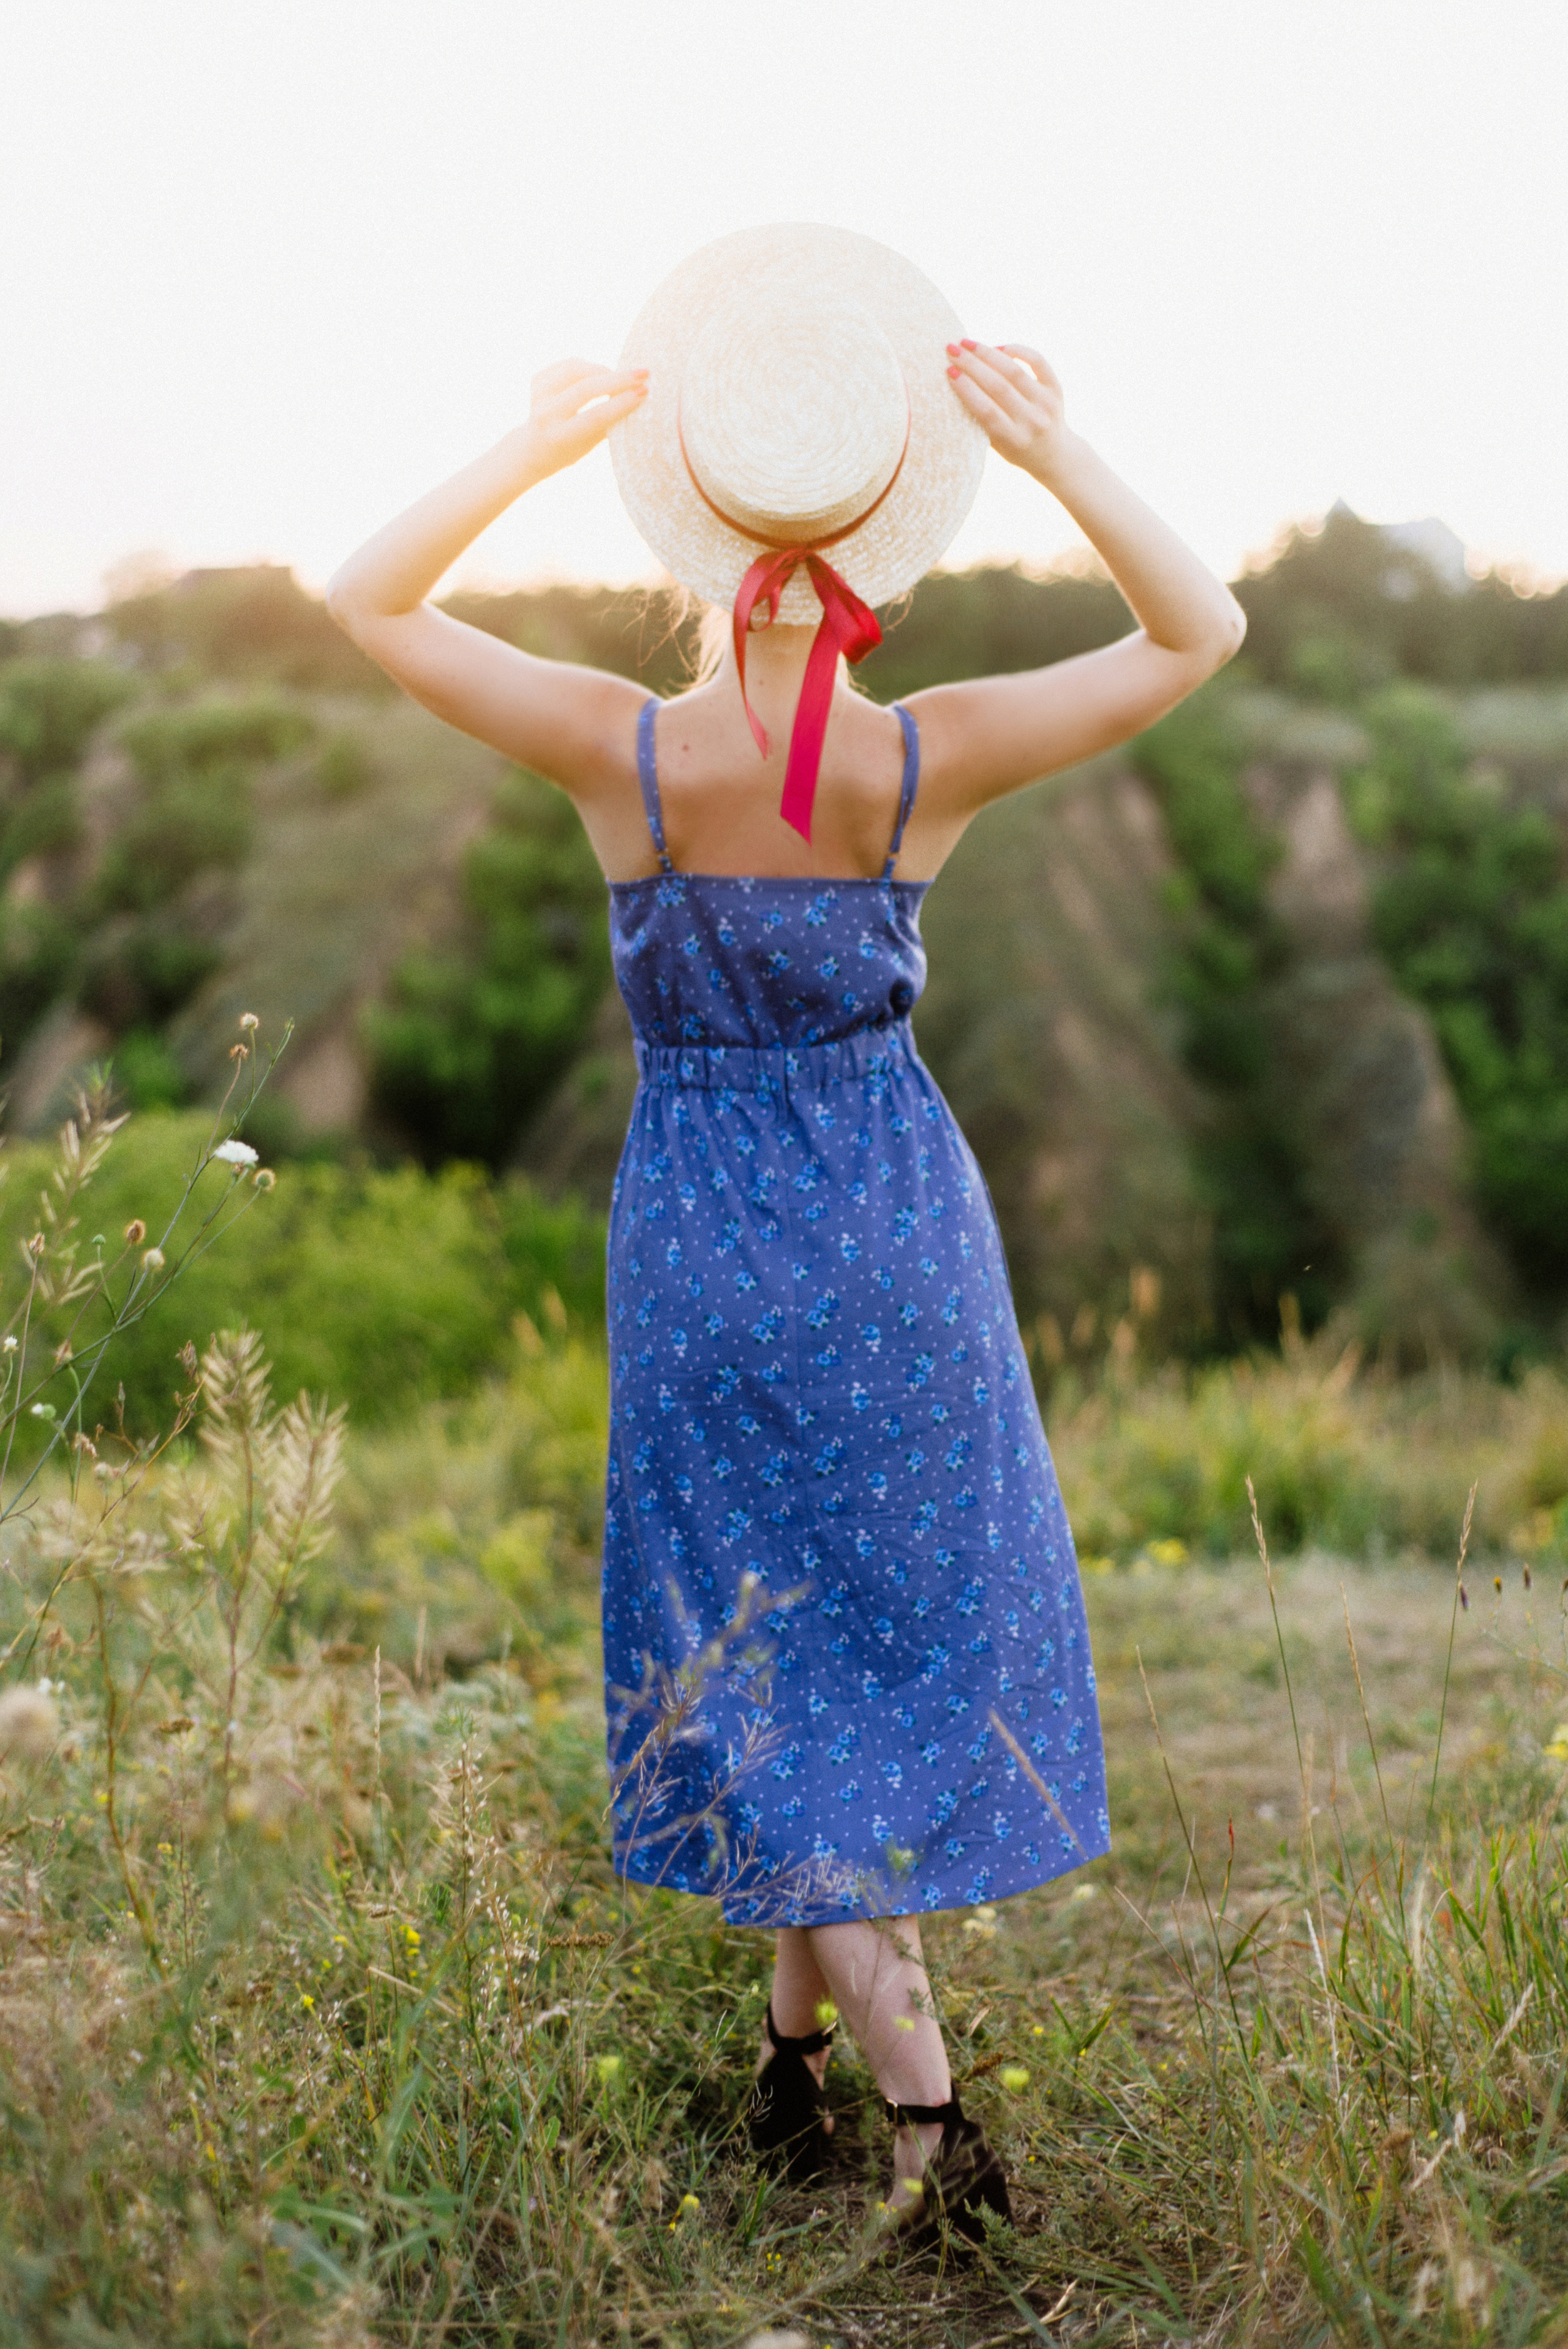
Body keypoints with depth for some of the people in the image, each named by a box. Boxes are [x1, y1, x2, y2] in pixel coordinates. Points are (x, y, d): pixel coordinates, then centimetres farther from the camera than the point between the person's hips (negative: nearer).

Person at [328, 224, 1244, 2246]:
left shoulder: (622, 754, -16)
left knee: (764, 1650, 10)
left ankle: (922, 2101, 9)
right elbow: (1199, 633, -1)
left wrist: (533, 449, -10)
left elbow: (369, 602, -3)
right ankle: (800, 2033, 31)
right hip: (898, 1214, 1)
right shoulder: (932, 762, -13)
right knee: (900, 1615, 18)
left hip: (702, 1231, -1)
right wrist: (1061, 454, -9)